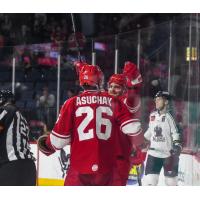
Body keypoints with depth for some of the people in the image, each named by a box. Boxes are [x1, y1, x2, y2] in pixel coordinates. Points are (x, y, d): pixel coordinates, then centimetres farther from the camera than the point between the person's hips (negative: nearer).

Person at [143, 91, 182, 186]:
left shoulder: (169, 117, -10)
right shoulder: (152, 116, 5)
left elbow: (176, 135, -11)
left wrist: (177, 148, -23)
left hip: (168, 154, -4)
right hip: (153, 153, 4)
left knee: (171, 182, 5)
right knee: (150, 181, -5)